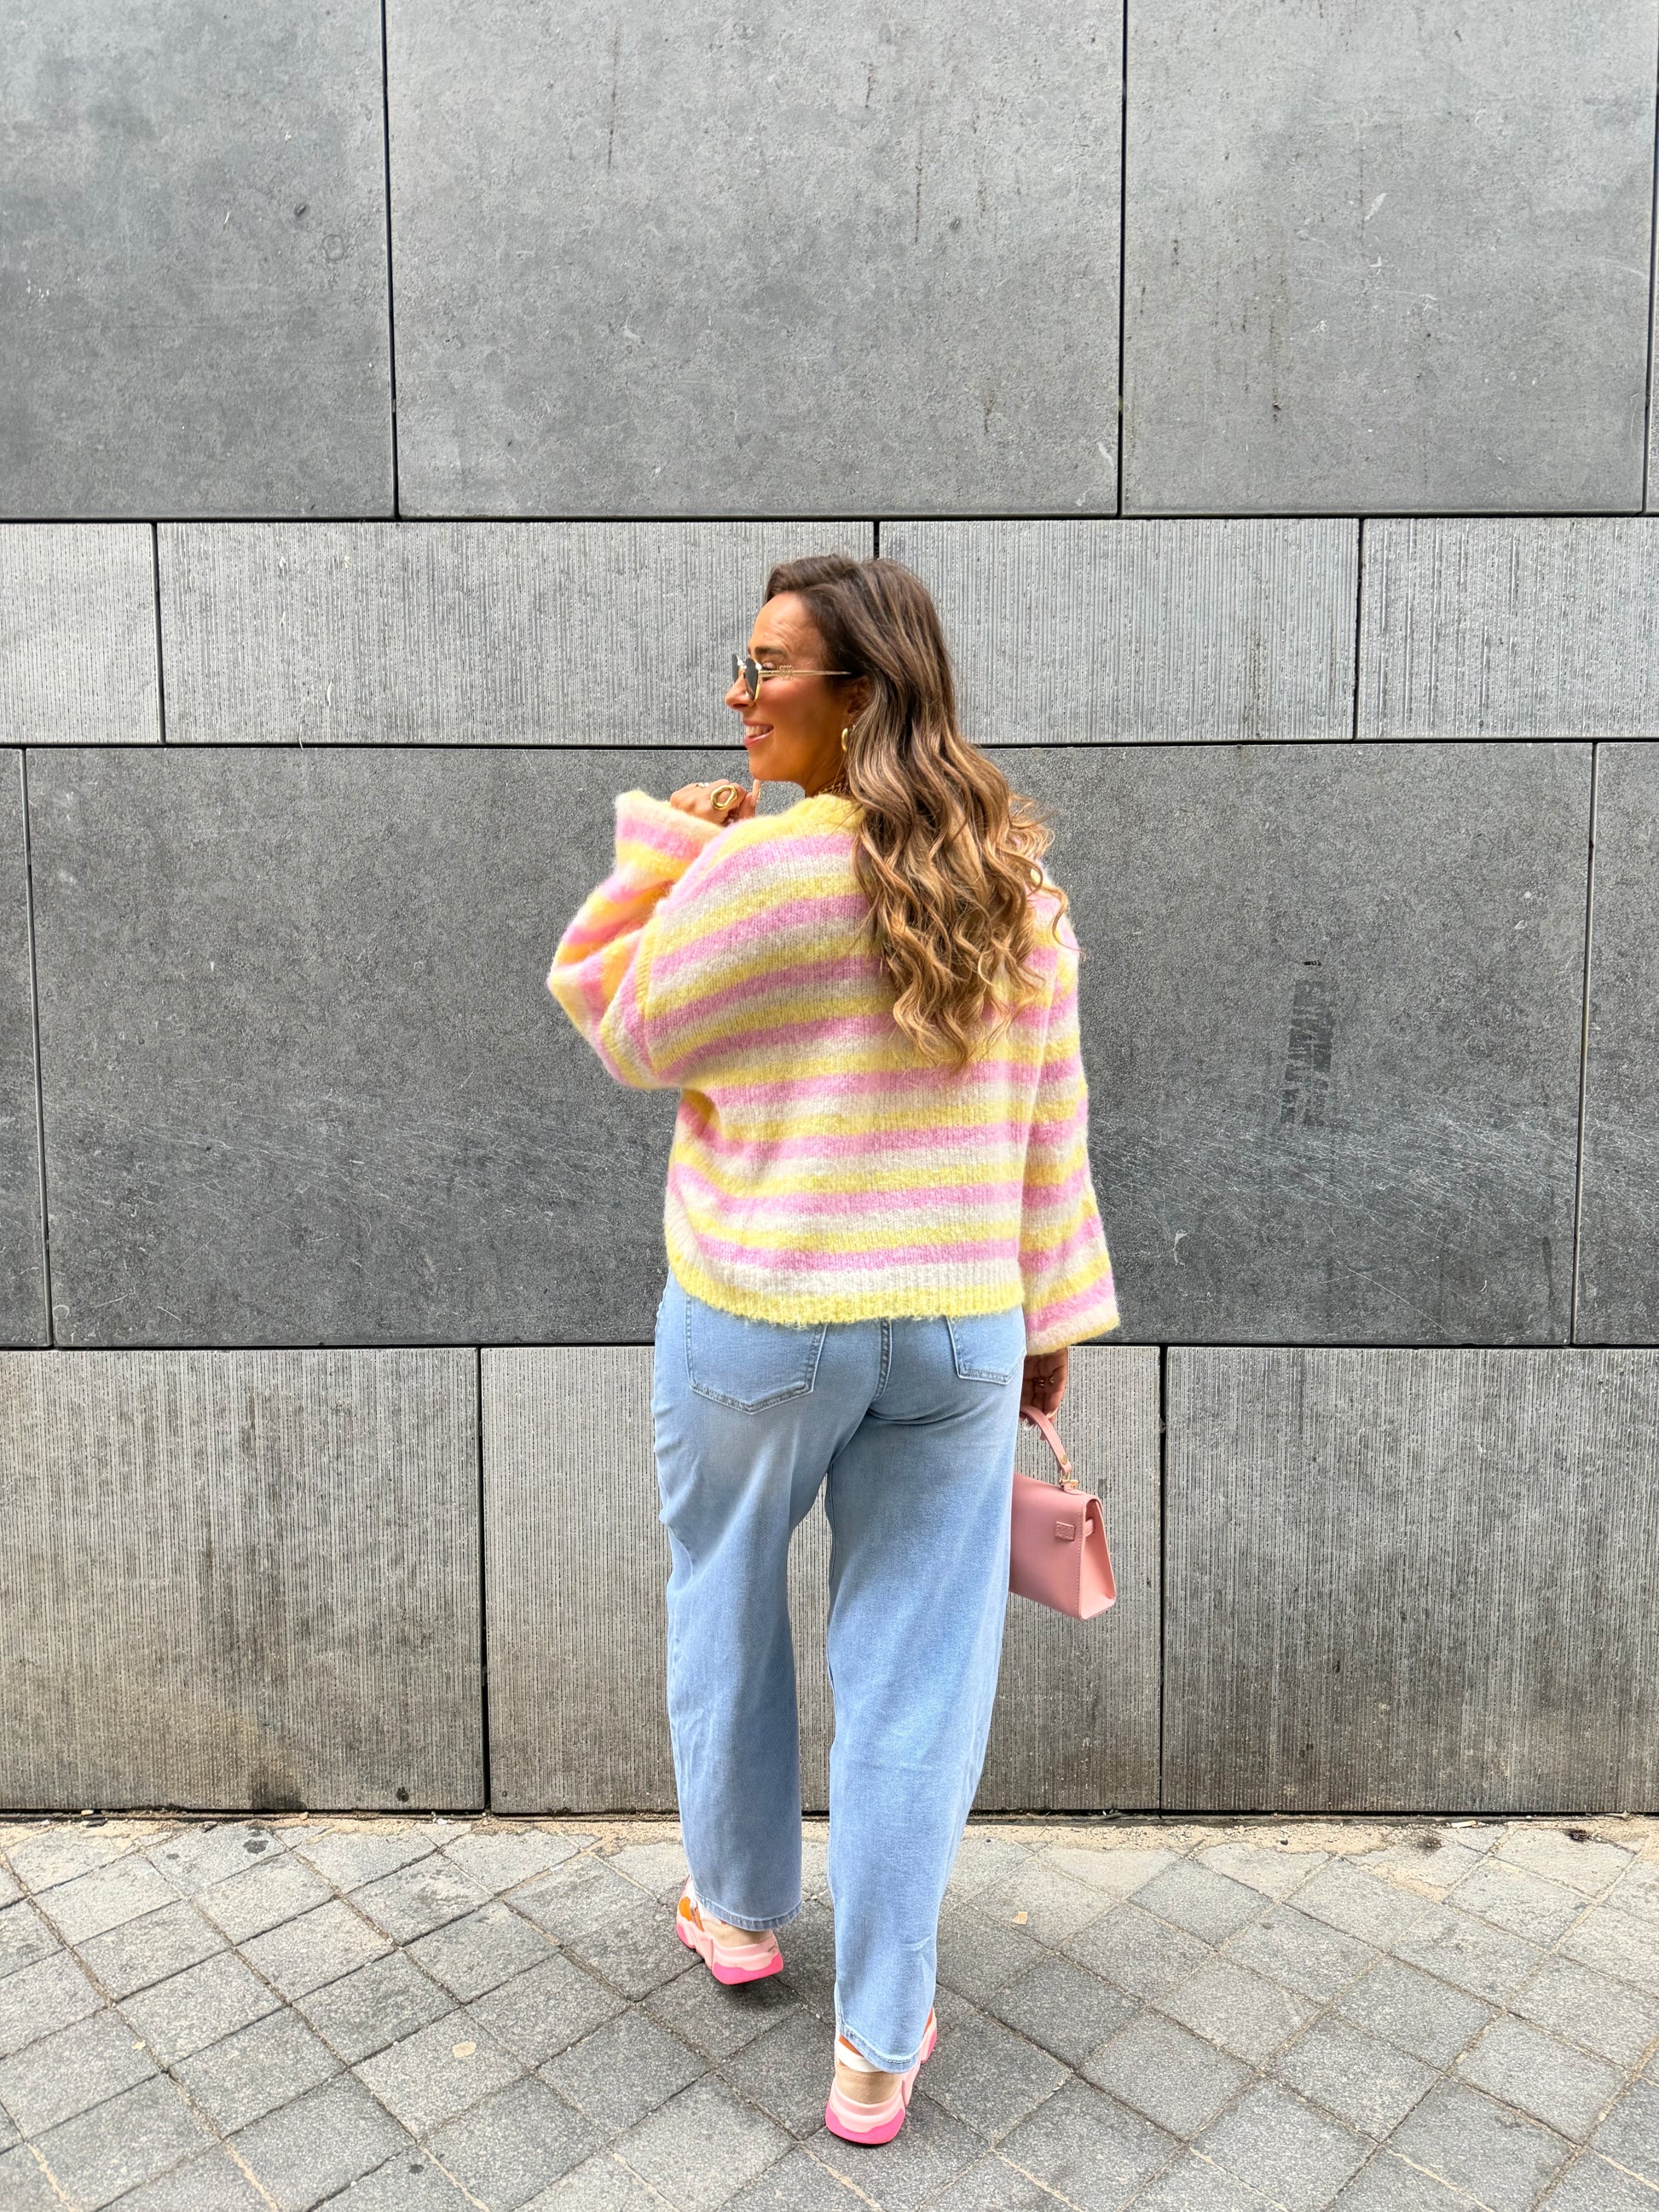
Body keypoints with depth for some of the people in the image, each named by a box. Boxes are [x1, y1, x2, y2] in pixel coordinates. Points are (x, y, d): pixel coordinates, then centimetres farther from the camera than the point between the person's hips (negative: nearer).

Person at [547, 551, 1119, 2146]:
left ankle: (739, 1910, 44)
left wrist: (660, 847, 0)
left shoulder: (759, 866, -17)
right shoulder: (1015, 879, 0)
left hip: (758, 1318, -3)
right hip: (956, 1329, 4)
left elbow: (623, 1031, -4)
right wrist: (1049, 1313, 12)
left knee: (725, 1610, 23)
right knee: (913, 1672, 12)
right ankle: (877, 2048, 25)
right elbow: (1045, 1119, 4)